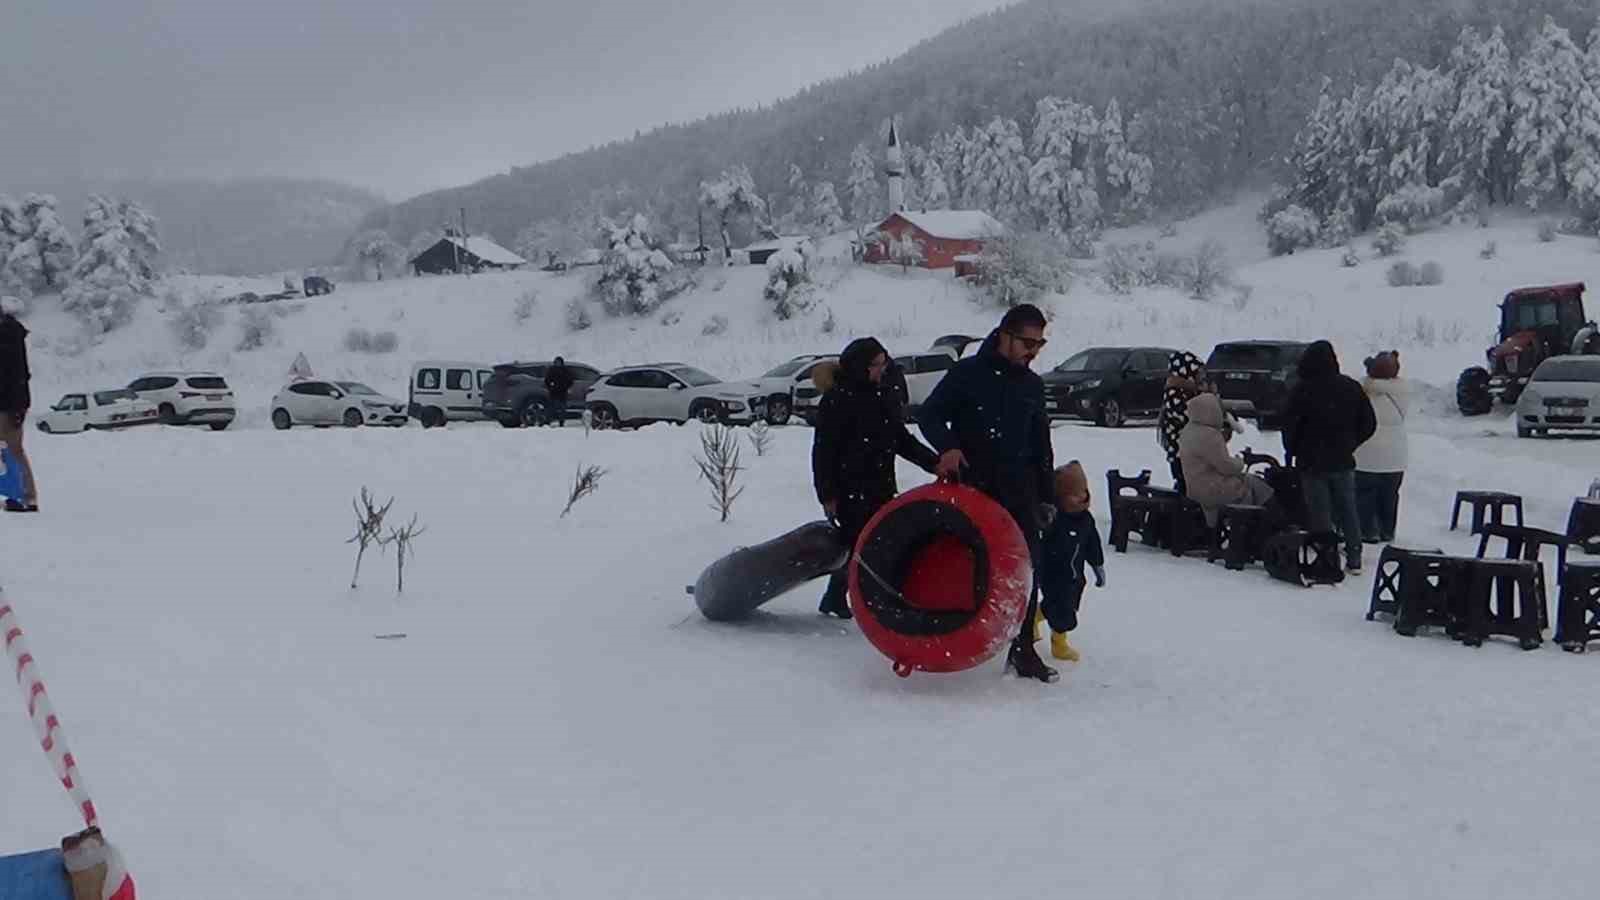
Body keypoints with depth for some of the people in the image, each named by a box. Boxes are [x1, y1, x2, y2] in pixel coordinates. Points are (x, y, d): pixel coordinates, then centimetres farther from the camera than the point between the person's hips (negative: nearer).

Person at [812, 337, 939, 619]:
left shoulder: (881, 395, 14)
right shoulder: (837, 400, -9)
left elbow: (902, 440, 20)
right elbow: (823, 450, -11)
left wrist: (935, 463, 8)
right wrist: (827, 495, -15)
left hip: (881, 489, 8)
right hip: (850, 491, -8)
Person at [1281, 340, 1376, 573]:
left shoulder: (1302, 390, -13)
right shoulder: (1351, 387, 1)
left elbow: (1289, 425, -10)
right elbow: (1369, 424, 6)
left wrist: (1290, 452, 5)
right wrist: (1349, 445, 15)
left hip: (1312, 461, -4)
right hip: (1343, 461, 4)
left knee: (1320, 513, 2)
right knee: (1348, 510, 15)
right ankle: (1354, 559, 18)